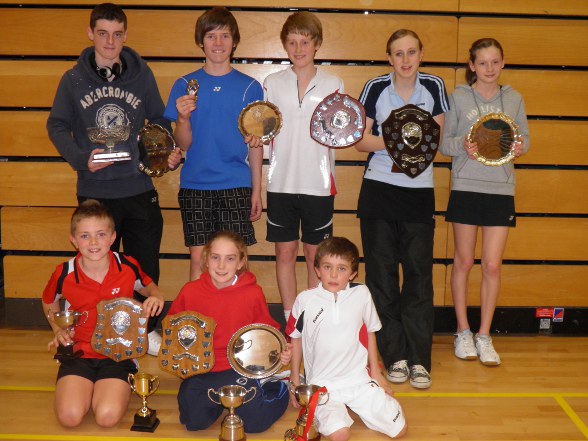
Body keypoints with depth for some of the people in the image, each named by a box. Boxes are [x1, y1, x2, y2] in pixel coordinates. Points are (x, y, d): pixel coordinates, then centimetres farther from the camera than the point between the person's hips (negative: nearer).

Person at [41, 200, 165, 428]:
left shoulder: (128, 267, -8)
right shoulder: (64, 274, -7)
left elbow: (149, 287, 14)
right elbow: (49, 303, 17)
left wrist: (156, 297, -11)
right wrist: (59, 330, 0)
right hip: (79, 351, 1)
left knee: (108, 416, -23)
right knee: (69, 416, -22)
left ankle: (102, 389, 12)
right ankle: (88, 387, 12)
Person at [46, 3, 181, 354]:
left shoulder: (141, 74, 4)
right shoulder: (73, 80, 2)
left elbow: (160, 121, 10)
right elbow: (57, 126, 3)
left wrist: (170, 153, -7)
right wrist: (80, 158, -13)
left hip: (140, 188, 1)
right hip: (95, 191, 0)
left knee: (146, 265, 9)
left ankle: (146, 328, 26)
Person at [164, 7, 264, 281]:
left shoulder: (249, 87, 4)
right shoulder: (185, 85, 4)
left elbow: (255, 144, 7)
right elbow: (183, 145, 3)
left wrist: (256, 190, 4)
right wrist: (183, 117, -17)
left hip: (236, 186, 0)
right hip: (195, 186, 1)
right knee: (198, 259, 4)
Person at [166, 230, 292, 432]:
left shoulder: (253, 293, -9)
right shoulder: (190, 291, -6)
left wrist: (281, 352, -12)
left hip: (240, 368, -1)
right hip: (202, 372, 1)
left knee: (253, 421, -16)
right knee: (194, 419, -20)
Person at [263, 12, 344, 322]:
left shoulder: (333, 84, 3)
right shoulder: (273, 83, 6)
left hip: (318, 183, -1)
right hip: (282, 182, 1)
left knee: (315, 255, 6)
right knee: (285, 253, 7)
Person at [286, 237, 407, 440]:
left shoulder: (361, 294, -3)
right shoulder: (305, 300, -7)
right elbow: (295, 338, 7)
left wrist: (376, 372, 15)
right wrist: (295, 380, 11)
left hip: (359, 379, 3)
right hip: (322, 384, -2)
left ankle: (355, 406, 21)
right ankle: (320, 412, 8)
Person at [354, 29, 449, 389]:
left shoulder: (434, 86, 2)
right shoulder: (376, 88, 0)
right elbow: (361, 140, 0)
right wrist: (391, 141, -19)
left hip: (420, 191, 0)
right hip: (379, 190, 0)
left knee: (419, 274, -1)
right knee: (382, 274, 2)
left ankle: (419, 359, 7)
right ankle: (395, 356, 13)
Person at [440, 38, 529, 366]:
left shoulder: (514, 99, 8)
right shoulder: (458, 97, 2)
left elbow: (525, 138, 12)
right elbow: (443, 142, 1)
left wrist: (520, 147, -11)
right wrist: (462, 145, -19)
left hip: (501, 190, 1)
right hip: (466, 187, -1)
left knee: (493, 265, 0)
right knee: (464, 262, 7)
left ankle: (484, 336, 14)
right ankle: (463, 332, 22)